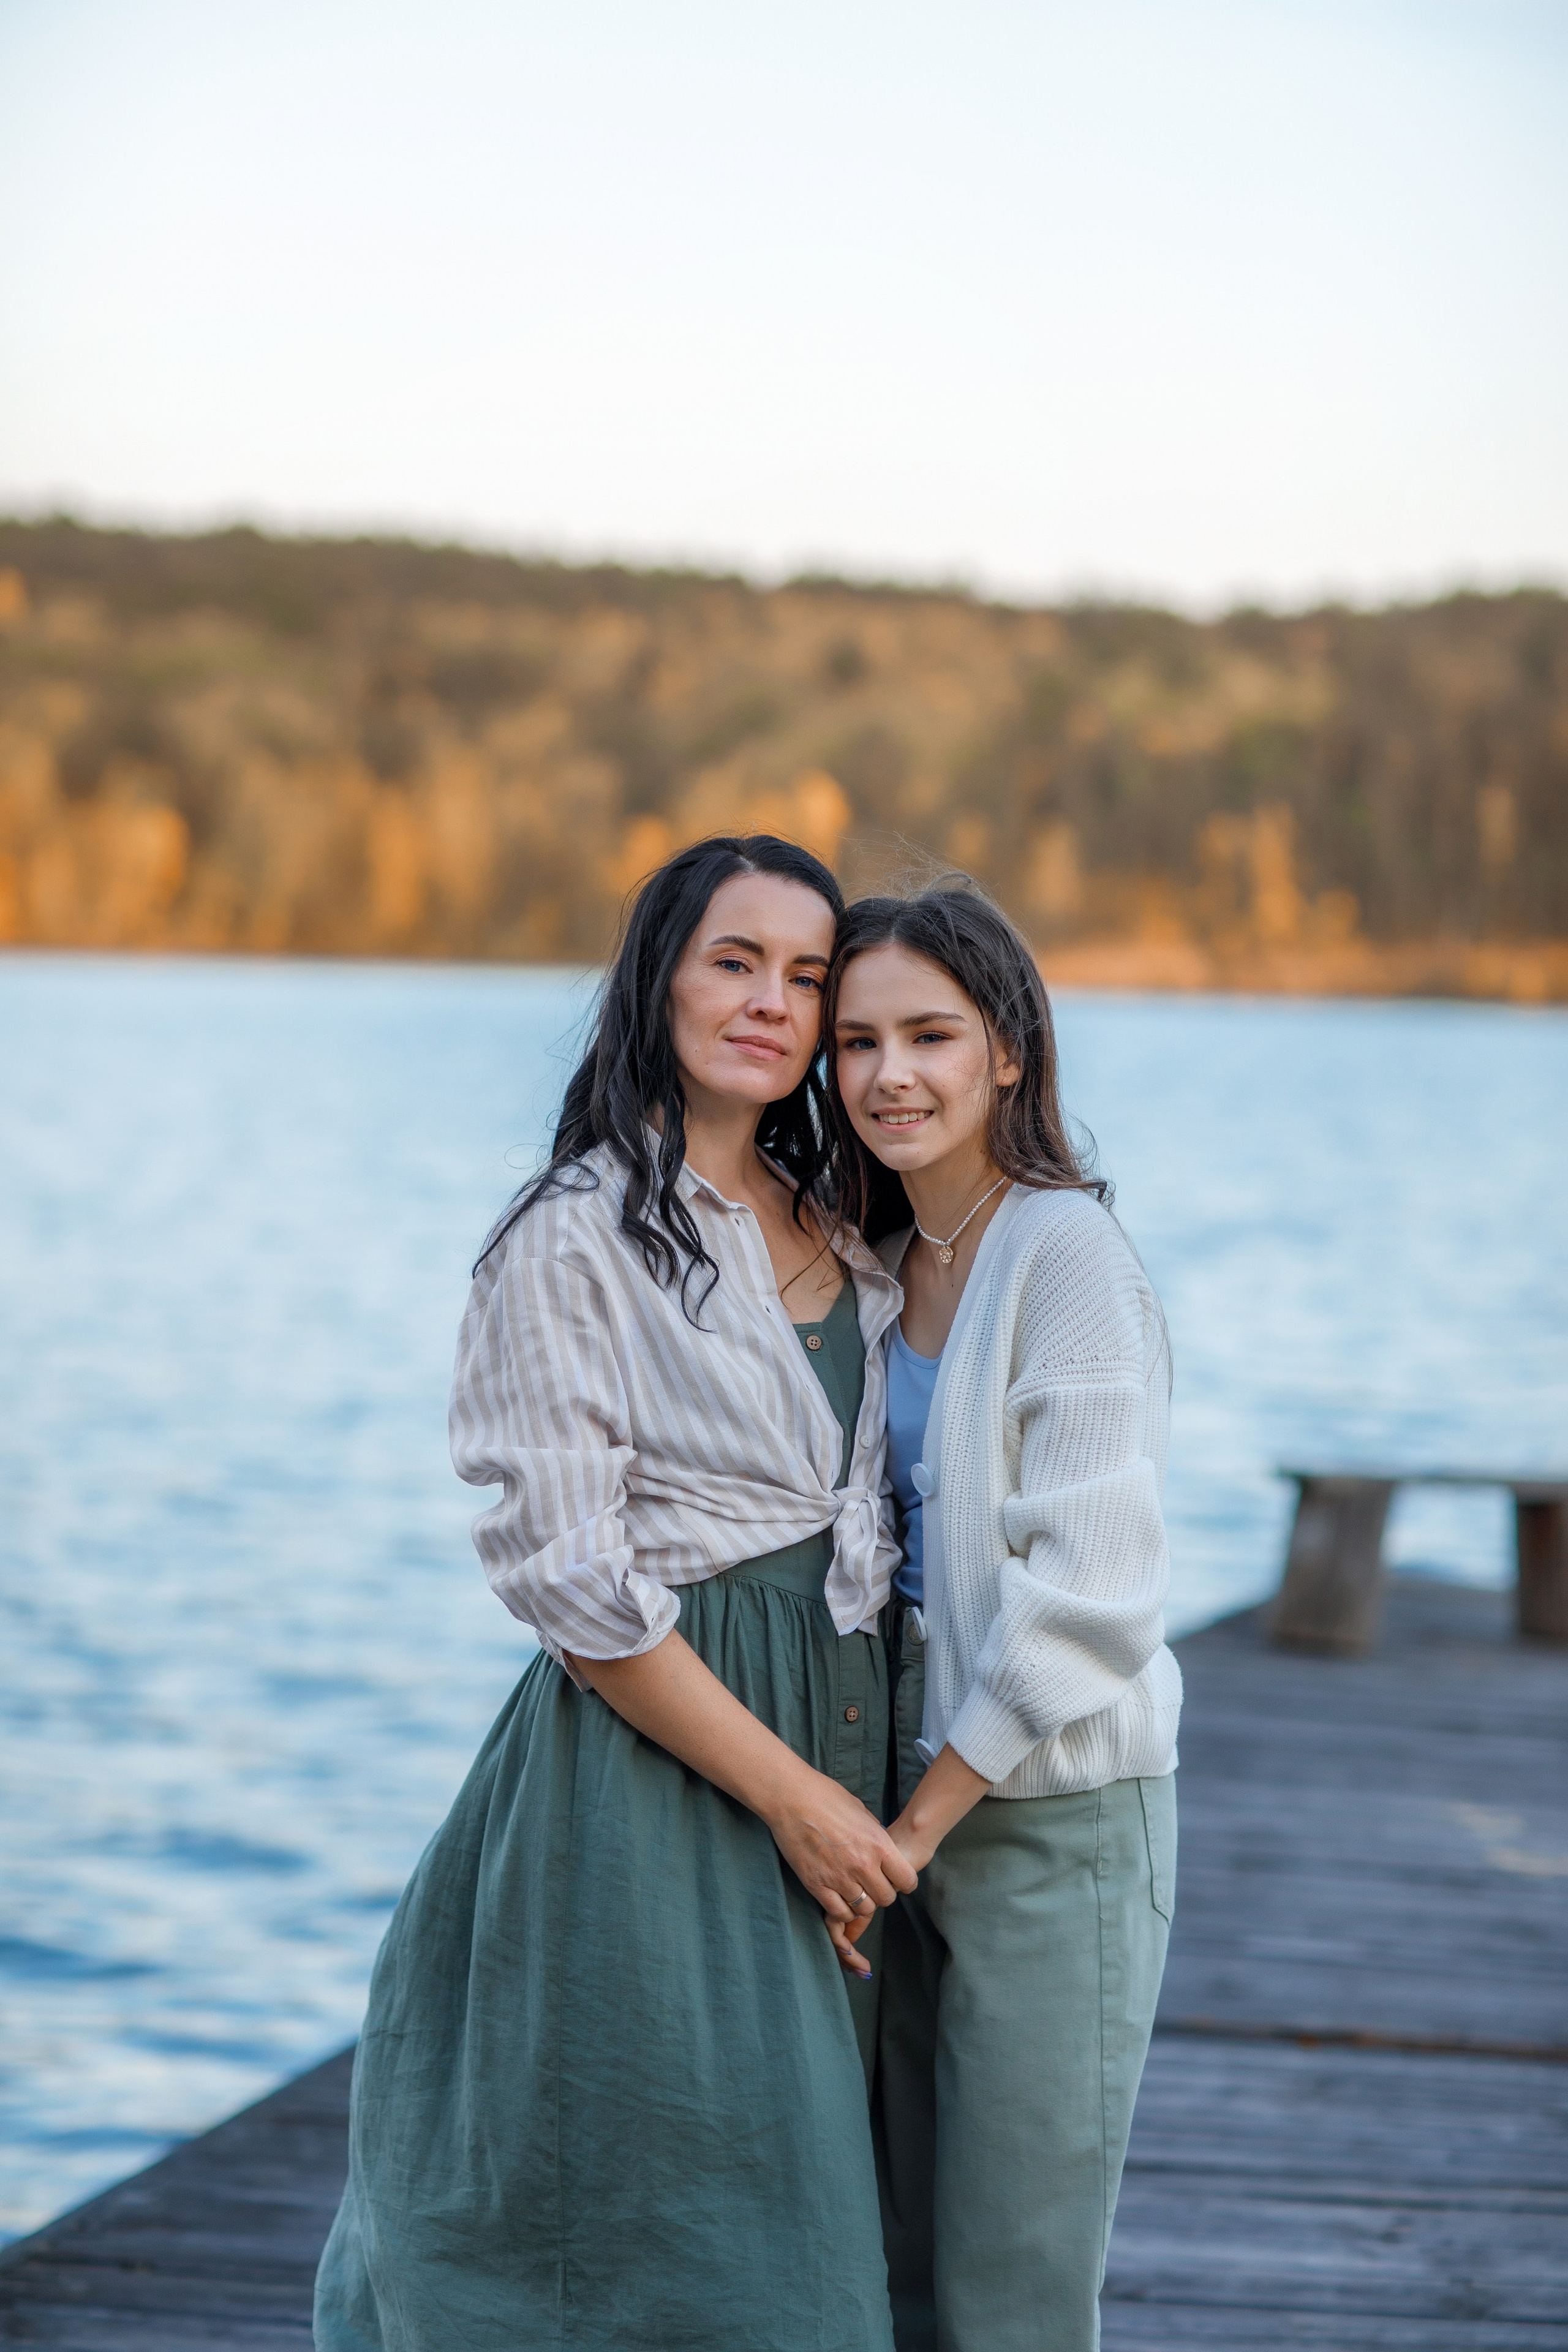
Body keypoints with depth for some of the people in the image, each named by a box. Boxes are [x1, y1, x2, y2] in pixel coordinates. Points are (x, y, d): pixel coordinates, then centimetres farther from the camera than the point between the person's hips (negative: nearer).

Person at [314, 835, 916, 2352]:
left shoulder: (838, 1236, 11)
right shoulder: (576, 1240, -11)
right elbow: (570, 1579, -15)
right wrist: (789, 1794, -16)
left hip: (829, 1730, 7)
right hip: (650, 1775, -7)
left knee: (793, 2214, 12)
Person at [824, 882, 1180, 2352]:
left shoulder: (1067, 1253, -13)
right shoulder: (889, 1262, 11)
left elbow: (1084, 1590, -18)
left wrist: (923, 1818, -15)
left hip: (1053, 1812, -7)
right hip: (918, 1802, 7)